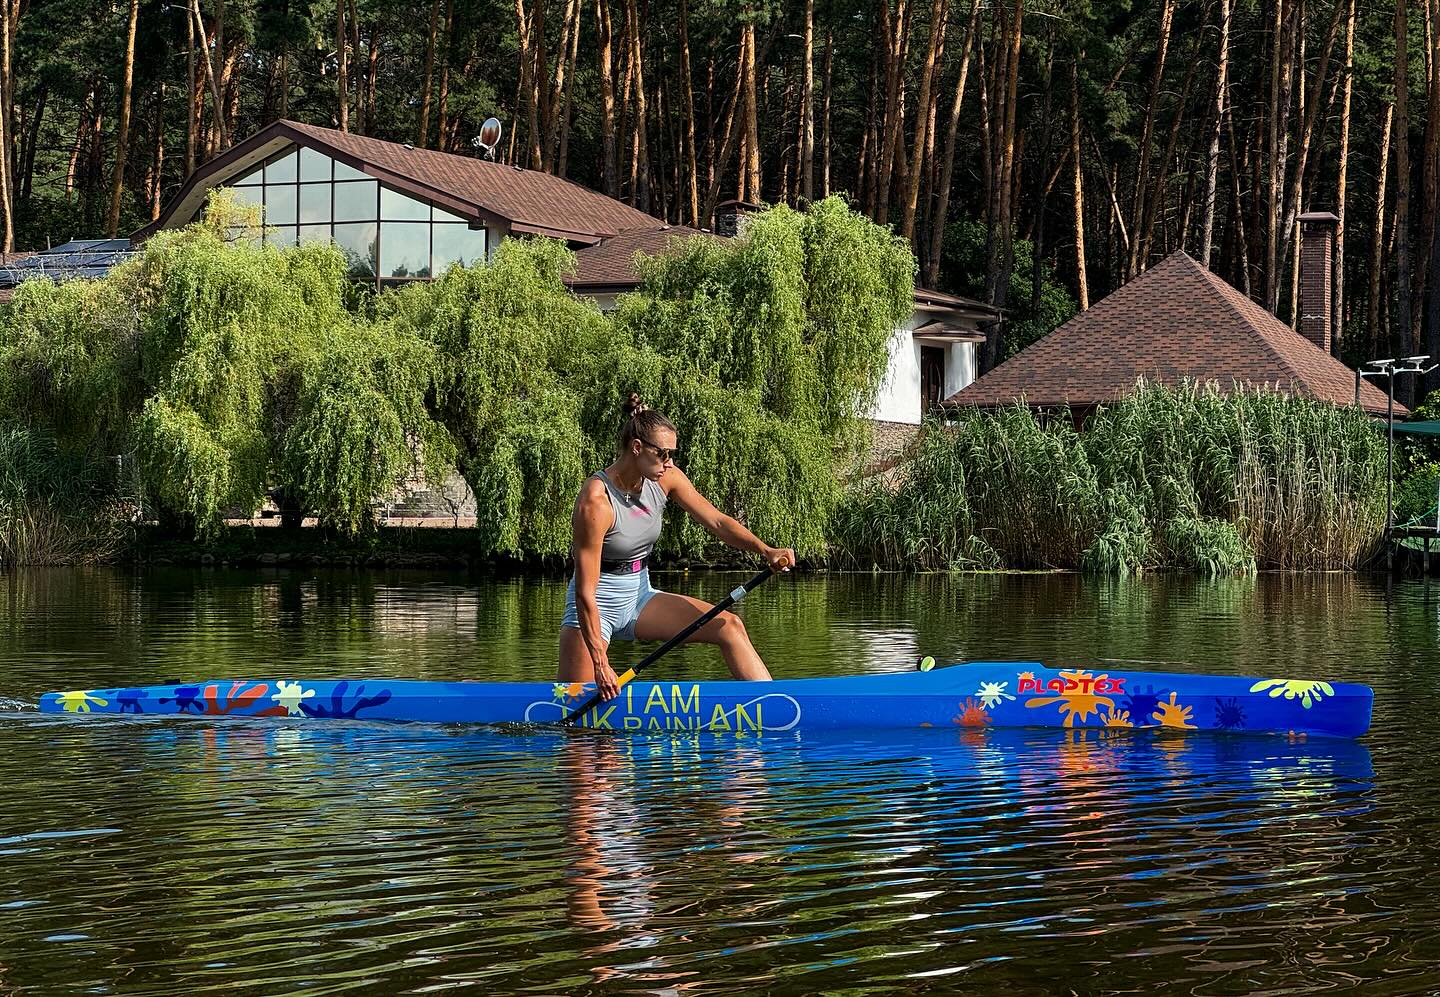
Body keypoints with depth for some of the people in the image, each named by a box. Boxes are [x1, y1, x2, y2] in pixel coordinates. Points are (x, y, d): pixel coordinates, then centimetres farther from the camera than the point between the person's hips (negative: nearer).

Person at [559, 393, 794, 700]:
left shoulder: (665, 480, -6)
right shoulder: (596, 501, -26)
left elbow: (716, 521, -3)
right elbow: (585, 592, -25)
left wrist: (765, 550, -22)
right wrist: (600, 665, -27)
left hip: (639, 596, 6)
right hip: (596, 605, -6)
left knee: (729, 627, -10)